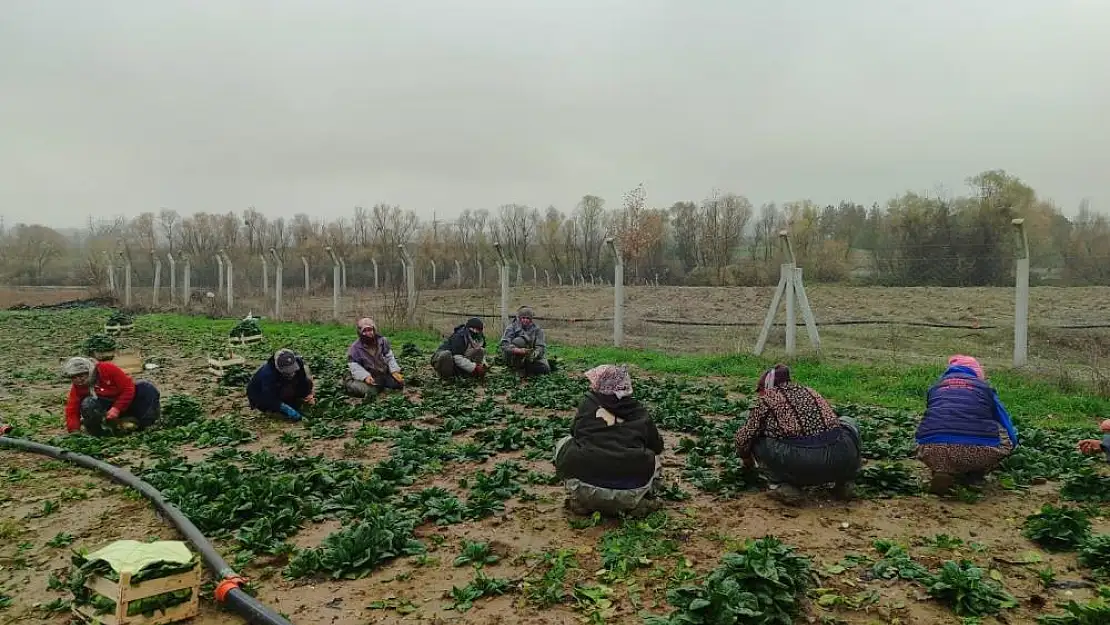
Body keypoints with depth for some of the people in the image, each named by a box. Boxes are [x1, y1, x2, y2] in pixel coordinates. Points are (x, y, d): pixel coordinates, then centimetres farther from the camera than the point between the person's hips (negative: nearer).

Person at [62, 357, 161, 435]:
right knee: (87, 404, -29)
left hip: (126, 404, -1)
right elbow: (72, 411, -5)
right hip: (106, 409, 2)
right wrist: (74, 431, -20)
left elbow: (129, 388, -18)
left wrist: (116, 409, -23)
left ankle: (144, 424, -24)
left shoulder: (107, 368, -17)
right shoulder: (77, 387, -6)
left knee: (146, 388, -27)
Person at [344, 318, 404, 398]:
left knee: (400, 383, -10)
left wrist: (394, 371, -14)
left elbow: (389, 357, 2)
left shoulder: (382, 341, -2)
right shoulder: (355, 347, -11)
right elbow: (354, 366, -13)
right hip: (367, 377, -3)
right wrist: (365, 376, -30)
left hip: (383, 373, 3)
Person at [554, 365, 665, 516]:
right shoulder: (639, 410, 13)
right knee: (653, 456, 31)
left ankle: (580, 501, 14)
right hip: (630, 493, 1)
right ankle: (637, 501, 11)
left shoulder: (587, 403, 11)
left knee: (564, 442, 27)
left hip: (584, 490, -1)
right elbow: (658, 447, 26)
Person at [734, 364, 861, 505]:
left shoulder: (766, 399, 12)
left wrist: (747, 460, 29)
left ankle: (783, 486, 6)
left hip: (800, 465, -4)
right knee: (848, 423, 35)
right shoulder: (810, 391, 27)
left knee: (756, 439, 19)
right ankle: (844, 483, 24)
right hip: (841, 461, 4)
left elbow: (744, 437, 7)